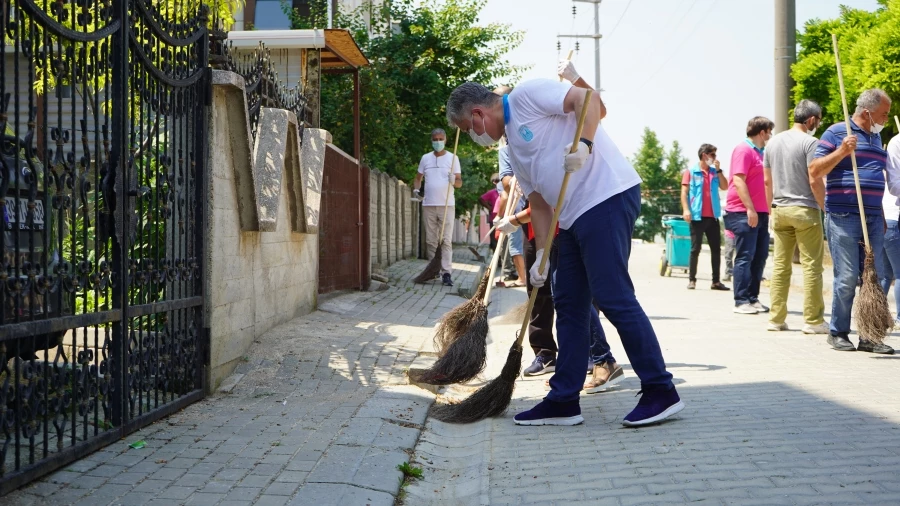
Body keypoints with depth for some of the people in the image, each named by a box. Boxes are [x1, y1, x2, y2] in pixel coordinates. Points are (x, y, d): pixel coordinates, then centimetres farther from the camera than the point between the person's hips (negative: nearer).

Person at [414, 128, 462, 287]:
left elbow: (460, 182, 4)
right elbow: (418, 178, 18)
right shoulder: (425, 158, 11)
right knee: (431, 241, 7)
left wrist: (454, 181, -20)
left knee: (446, 241, -7)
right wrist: (416, 189, -3)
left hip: (447, 205, -3)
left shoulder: (452, 158, 4)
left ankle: (446, 272, -11)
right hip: (428, 205, 3)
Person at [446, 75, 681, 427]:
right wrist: (541, 256, 14)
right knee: (569, 305, 10)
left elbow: (590, 100, -13)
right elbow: (540, 203, 22)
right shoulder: (513, 147, 23)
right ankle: (564, 401, 16)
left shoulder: (526, 95, -2)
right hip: (575, 217, 10)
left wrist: (584, 144, -27)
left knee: (614, 298, -11)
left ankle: (661, 392, -2)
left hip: (607, 196, -10)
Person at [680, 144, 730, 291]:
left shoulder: (715, 172, 14)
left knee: (716, 249, 3)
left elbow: (725, 187, 4)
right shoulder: (691, 171, 2)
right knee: (695, 249, 0)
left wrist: (718, 170, -1)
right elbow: (684, 192, -3)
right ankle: (692, 280, 5)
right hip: (698, 216, -4)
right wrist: (686, 209, -15)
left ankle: (716, 281, 8)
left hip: (713, 216, 5)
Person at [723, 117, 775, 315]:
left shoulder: (759, 152, 18)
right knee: (745, 257, -7)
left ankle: (753, 298, 16)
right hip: (744, 212, -9)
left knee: (760, 256, 9)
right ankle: (741, 301, -3)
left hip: (759, 212, 9)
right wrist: (750, 209, -21)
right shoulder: (744, 150, -9)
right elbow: (738, 181, -17)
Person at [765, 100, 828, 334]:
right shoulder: (810, 142, -9)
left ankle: (776, 318, 11)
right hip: (805, 210, -6)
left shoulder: (773, 142, 11)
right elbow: (815, 181, -15)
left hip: (779, 210, 6)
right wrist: (825, 208, -4)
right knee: (812, 266, -1)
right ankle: (813, 320, 0)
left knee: (780, 265, 9)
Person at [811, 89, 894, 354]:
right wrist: (841, 151, -19)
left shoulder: (877, 138, 20)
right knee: (847, 278, -6)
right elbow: (815, 170, -7)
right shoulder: (836, 132, -2)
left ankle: (869, 336, 10)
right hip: (843, 217, -7)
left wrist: (882, 217, 20)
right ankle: (838, 332, 9)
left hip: (873, 219, 7)